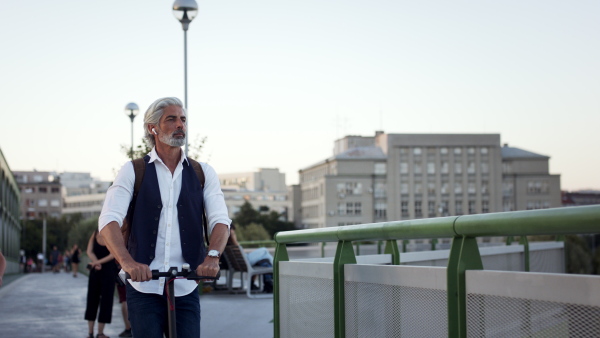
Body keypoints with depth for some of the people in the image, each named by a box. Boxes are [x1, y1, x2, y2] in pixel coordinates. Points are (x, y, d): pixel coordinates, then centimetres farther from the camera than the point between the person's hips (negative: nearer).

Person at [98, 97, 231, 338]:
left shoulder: (203, 173, 10)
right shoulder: (132, 171, 4)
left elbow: (220, 220, -1)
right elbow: (109, 219, -8)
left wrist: (212, 255, -23)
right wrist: (127, 261, -27)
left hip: (186, 290, 2)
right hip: (143, 288, -1)